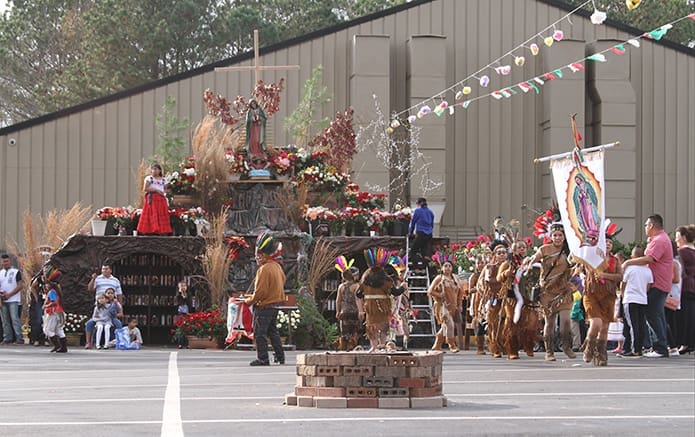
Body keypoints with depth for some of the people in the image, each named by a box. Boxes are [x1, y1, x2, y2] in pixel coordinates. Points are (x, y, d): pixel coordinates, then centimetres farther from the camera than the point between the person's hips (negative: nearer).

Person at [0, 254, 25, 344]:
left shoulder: (16, 272, 2)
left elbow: (20, 286, -5)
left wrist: (9, 295, -11)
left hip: (13, 300, -5)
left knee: (14, 319, -14)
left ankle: (19, 338, -15)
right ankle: (7, 338, 7)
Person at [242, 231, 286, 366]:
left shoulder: (264, 269, -21)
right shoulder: (277, 266, 8)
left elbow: (260, 291, -21)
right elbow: (281, 284, 17)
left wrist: (249, 301, -6)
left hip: (264, 306, -9)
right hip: (275, 304, 9)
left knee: (260, 333, -2)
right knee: (273, 331, 19)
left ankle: (263, 359, -2)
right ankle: (280, 356, 22)